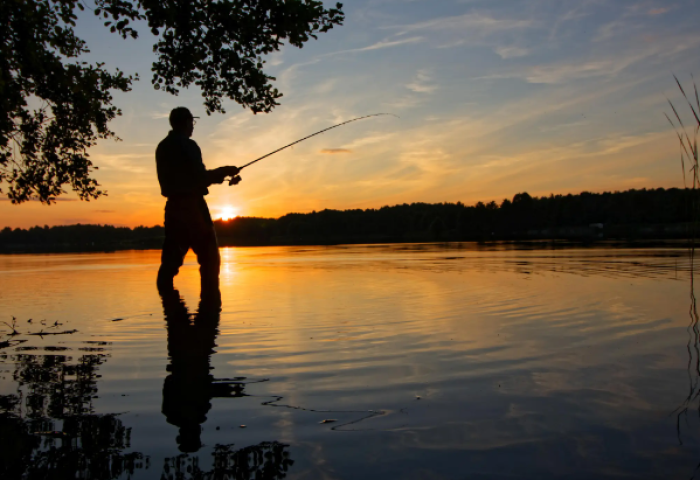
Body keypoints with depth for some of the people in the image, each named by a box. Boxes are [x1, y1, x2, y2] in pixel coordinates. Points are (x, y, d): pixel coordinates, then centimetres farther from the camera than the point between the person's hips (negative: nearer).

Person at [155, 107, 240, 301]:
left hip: (173, 206, 8)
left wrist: (217, 175, 19)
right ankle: (210, 295, -5)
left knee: (171, 256, 10)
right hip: (191, 205, -7)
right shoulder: (188, 145, -11)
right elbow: (199, 178, -15)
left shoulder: (162, 147, 14)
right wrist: (223, 172, 0)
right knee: (209, 254, -1)